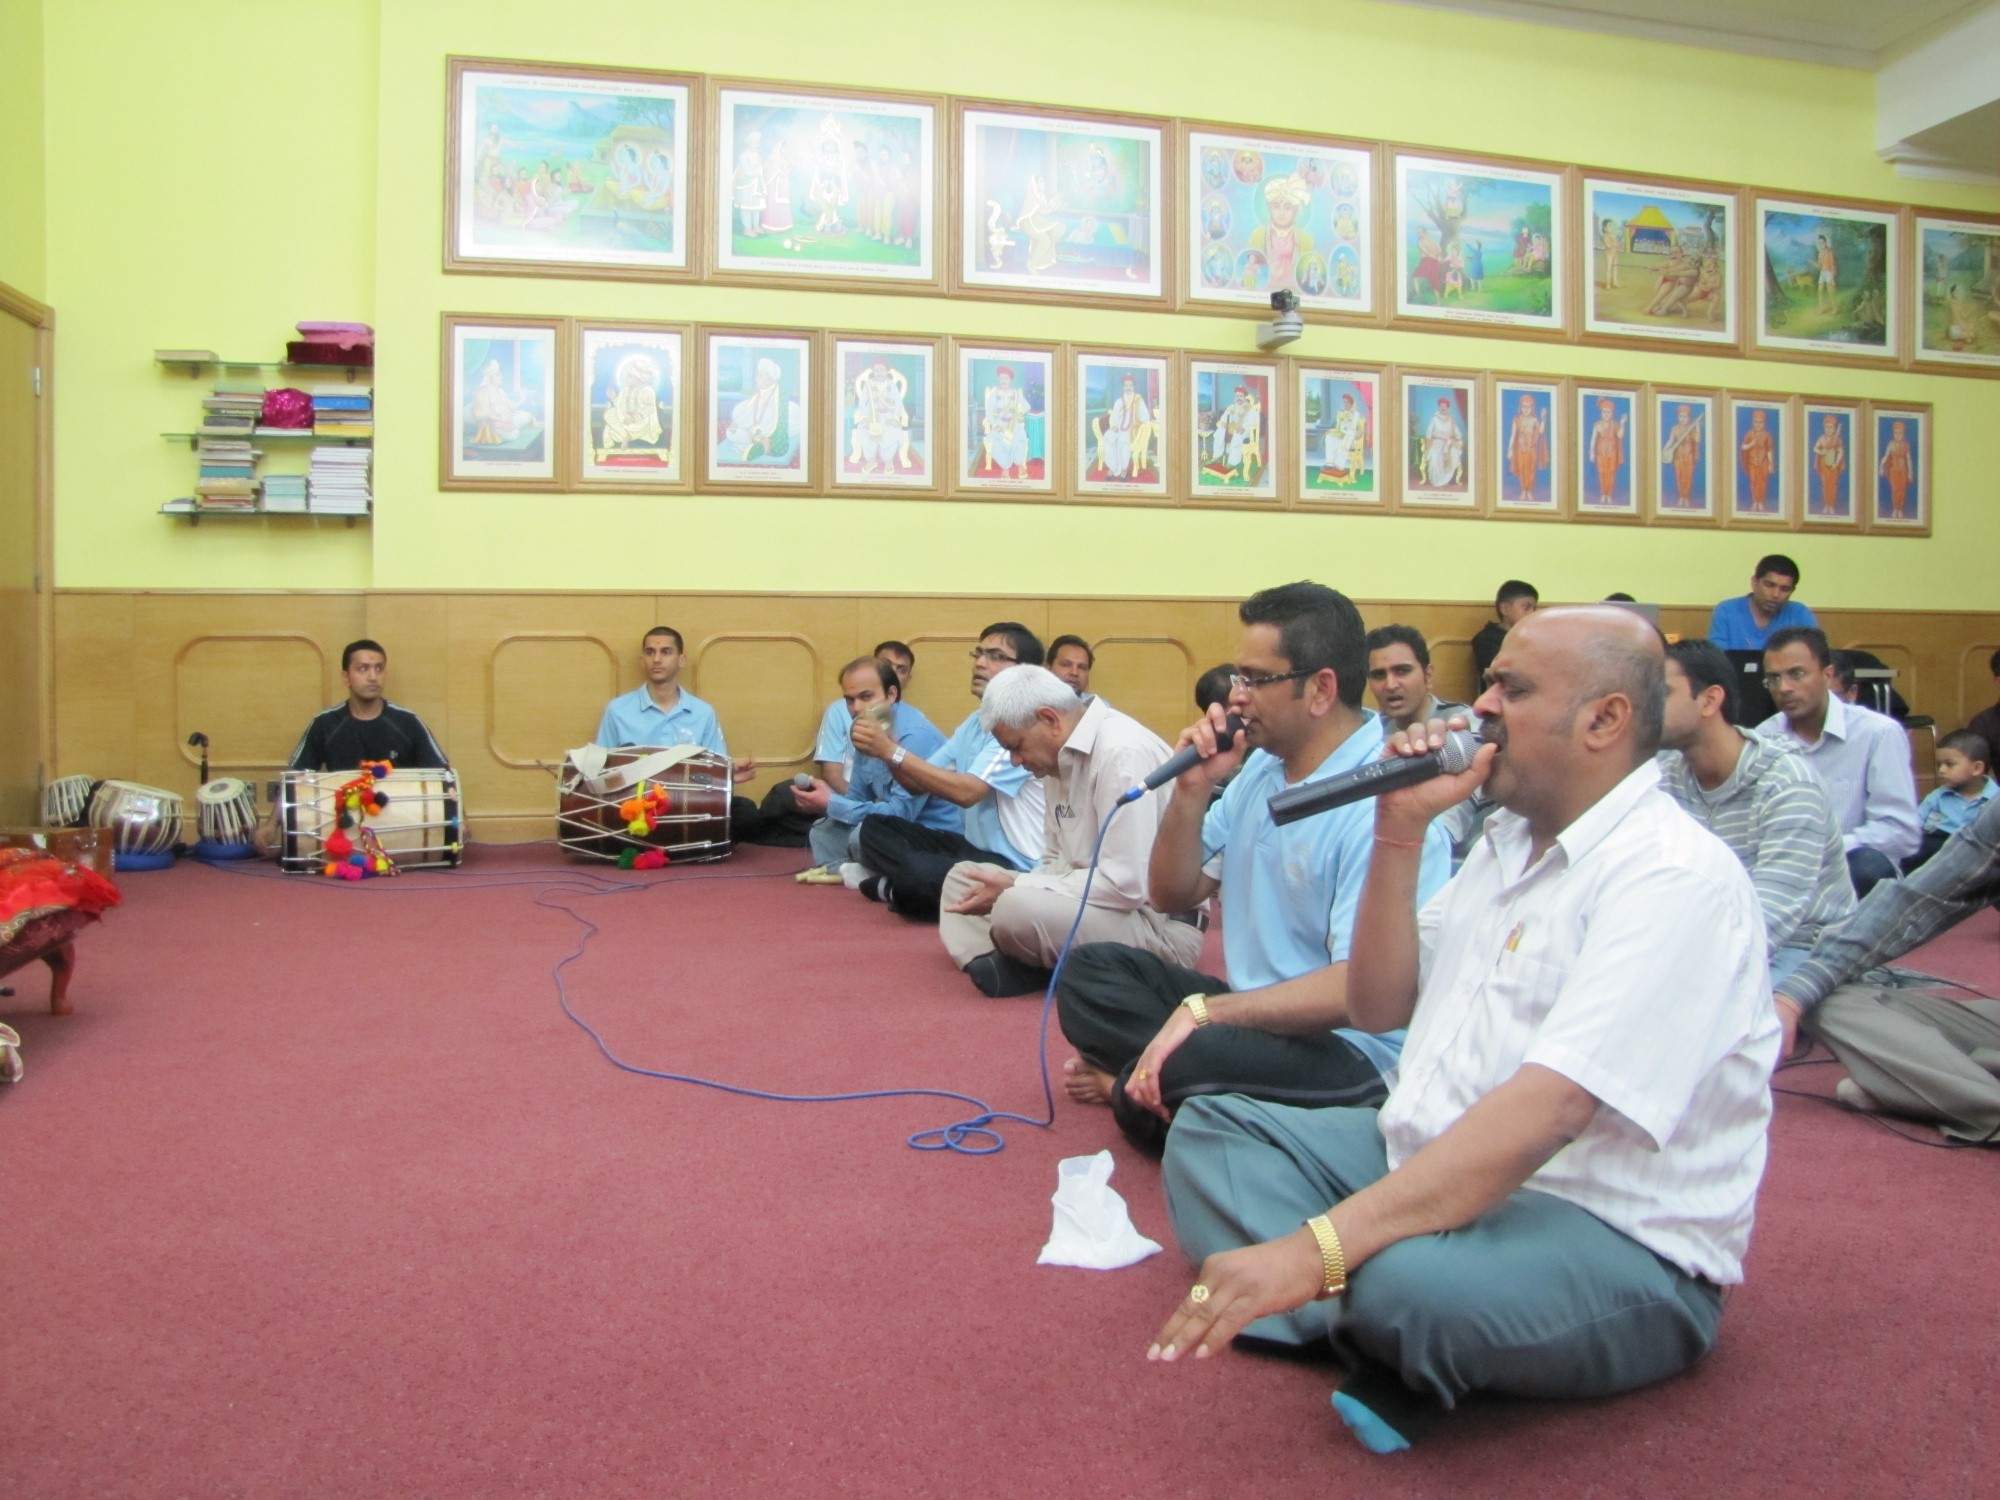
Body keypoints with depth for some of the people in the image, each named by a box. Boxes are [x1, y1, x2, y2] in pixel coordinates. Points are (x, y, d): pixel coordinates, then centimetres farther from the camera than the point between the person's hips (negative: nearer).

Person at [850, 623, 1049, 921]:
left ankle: (899, 889, -2)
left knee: (919, 875, -33)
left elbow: (966, 791, -26)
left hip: (1016, 866, -9)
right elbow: (921, 783, 11)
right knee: (875, 828, 5)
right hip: (976, 847, 9)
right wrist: (885, 752, -10)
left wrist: (892, 750, -24)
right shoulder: (974, 722, 11)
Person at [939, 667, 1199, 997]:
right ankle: (992, 962, -14)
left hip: (1158, 923, -10)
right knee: (962, 876, 10)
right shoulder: (1062, 753, 8)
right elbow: (1059, 859, 16)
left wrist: (1014, 889, -19)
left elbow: (1124, 885, -26)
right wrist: (1013, 888, -4)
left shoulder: (1122, 751, -21)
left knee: (1016, 909, -34)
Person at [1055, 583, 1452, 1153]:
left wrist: (1204, 1010, -28)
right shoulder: (1260, 767, 5)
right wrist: (1192, 789, -5)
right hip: (1252, 1012, 9)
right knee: (1088, 971, 4)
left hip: (1352, 1051, -8)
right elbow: (1173, 895, 11)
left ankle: (1138, 1088, -4)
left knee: (1195, 1059, -35)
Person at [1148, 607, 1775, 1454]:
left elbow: (1546, 1109, -31)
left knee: (1409, 1278, -40)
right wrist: (1400, 834, -4)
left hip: (1613, 1235, -9)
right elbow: (1378, 1007, 11)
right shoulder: (1510, 837, 10)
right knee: (1210, 1129, 4)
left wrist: (1315, 1249, -37)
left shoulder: (1674, 877, -19)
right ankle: (1384, 1320, -15)